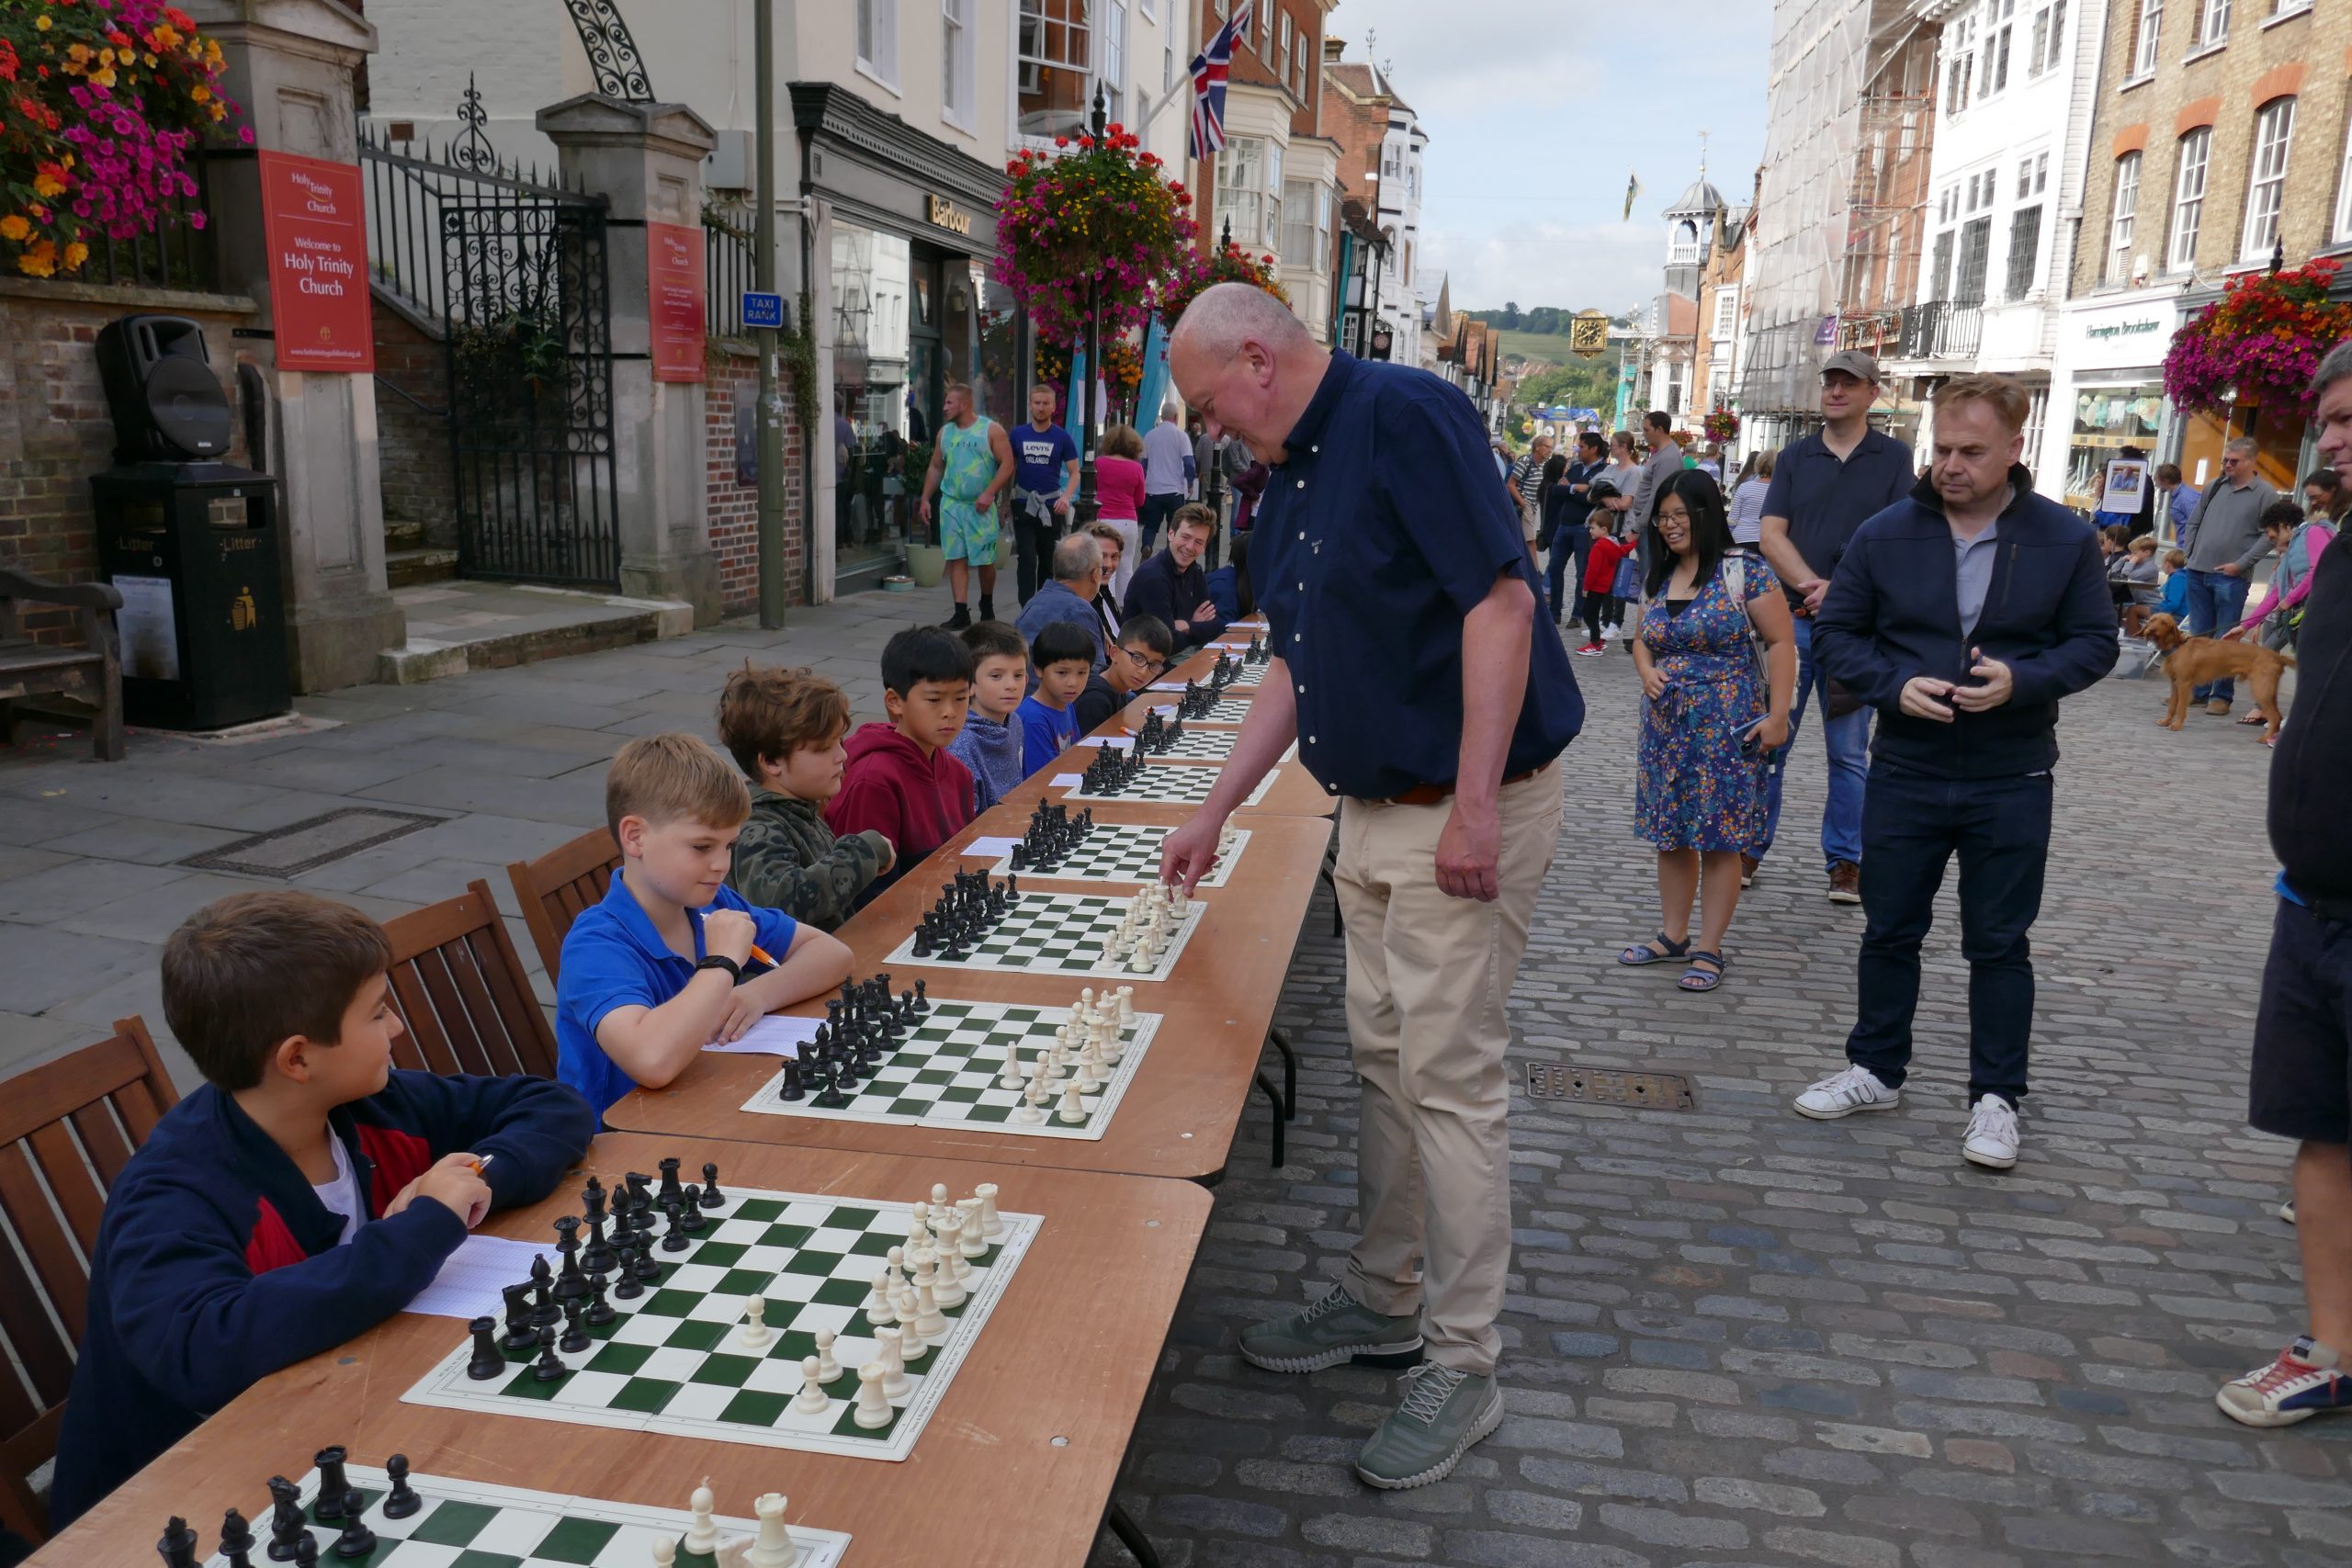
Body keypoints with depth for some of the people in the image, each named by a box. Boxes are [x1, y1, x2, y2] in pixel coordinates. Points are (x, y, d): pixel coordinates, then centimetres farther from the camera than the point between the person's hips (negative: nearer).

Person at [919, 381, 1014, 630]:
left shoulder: (991, 430, -4)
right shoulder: (945, 432, 10)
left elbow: (1007, 464, -9)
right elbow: (935, 467, 17)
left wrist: (989, 493, -19)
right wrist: (926, 498, 11)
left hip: (980, 506, -4)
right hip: (950, 504, 4)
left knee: (985, 559, 1)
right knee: (956, 558, -2)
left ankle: (987, 604, 25)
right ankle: (961, 613, 0)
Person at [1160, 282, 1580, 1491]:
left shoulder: (1401, 415, -15)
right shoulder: (1290, 482, 13)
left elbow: (1502, 596, -23)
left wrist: (1475, 804, -25)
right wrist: (1211, 815, 19)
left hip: (1466, 812, -9)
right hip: (1373, 806, 9)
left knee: (1450, 1079, -2)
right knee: (1382, 1058, 16)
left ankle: (1464, 1367, 12)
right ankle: (1385, 1299, 32)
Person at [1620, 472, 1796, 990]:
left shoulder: (1744, 572, -8)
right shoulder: (1659, 578, 10)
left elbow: (1781, 643, -9)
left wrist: (1777, 716, -15)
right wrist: (1647, 672, -1)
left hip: (1727, 728, -6)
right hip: (1667, 725, 6)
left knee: (1719, 839, 0)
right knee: (1670, 834, 10)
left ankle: (1709, 949, 8)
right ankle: (1673, 936, 23)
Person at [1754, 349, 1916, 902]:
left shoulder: (1894, 457, 6)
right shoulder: (1795, 457, 10)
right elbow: (1771, 535, 0)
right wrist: (1813, 585, -15)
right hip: (1791, 618, 1)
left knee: (1849, 752, 6)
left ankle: (1845, 861, 14)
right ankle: (1750, 847, 13)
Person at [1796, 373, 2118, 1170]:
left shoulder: (2065, 539, -3)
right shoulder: (1885, 534, -2)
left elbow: (2094, 641, 2)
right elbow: (1835, 633, 3)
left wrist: (2022, 681, -17)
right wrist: (1894, 685, -15)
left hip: (2012, 783, -1)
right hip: (1905, 774, 1)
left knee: (1999, 945, 8)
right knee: (1889, 929, 12)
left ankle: (1995, 1096, 21)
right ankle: (1875, 1069, 29)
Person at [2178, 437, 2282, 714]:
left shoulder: (2265, 494, -2)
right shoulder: (2213, 487, 11)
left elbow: (2268, 536, -7)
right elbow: (2194, 523, 19)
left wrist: (2241, 564, -13)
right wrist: (2191, 554, 9)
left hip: (2231, 579, -5)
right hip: (2198, 573, 5)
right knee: (2198, 635, 10)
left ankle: (2222, 695, 5)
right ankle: (2198, 689, 18)